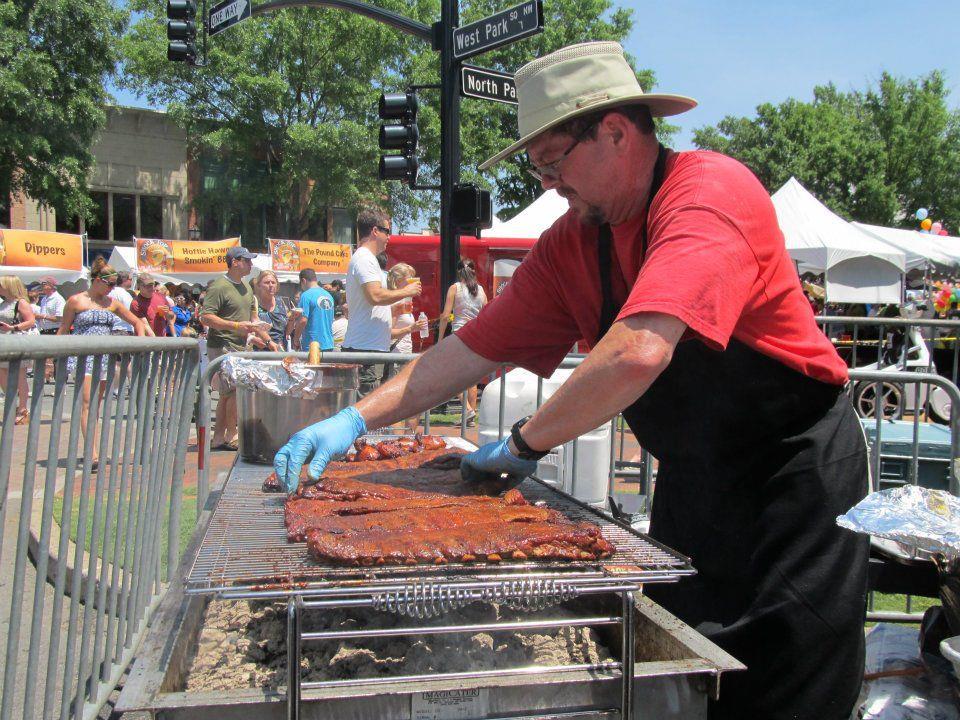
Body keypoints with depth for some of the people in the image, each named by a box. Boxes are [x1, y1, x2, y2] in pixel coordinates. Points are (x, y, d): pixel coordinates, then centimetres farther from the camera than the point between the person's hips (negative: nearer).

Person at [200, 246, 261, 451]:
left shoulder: (246, 286, 17)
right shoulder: (219, 286, -12)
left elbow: (252, 311, 31)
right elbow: (206, 318, -18)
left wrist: (254, 322, 8)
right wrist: (236, 326, -23)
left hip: (240, 347, 9)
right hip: (222, 347, -9)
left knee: (227, 394, 10)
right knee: (236, 390, -12)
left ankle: (218, 438, 16)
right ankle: (231, 436, -1)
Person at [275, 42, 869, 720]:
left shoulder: (710, 192, -24)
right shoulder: (571, 243, -1)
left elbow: (638, 355, -36)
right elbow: (476, 348, 1)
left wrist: (524, 443, -22)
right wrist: (356, 419, -5)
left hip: (796, 470, -6)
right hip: (691, 481, 6)